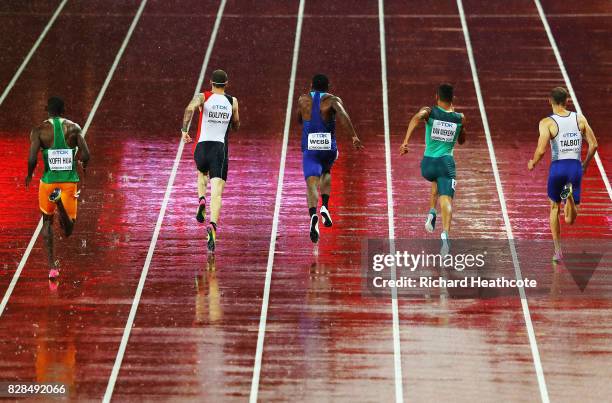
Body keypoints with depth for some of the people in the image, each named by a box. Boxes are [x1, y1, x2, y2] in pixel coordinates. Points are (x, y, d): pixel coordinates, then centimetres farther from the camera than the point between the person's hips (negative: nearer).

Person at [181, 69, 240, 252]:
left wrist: (184, 130, -14)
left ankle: (201, 200, 7)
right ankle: (213, 225, -30)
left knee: (202, 173, 34)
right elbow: (236, 126, 19)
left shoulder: (203, 97, 1)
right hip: (220, 149, -1)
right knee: (217, 193, -8)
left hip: (202, 147, 1)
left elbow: (190, 108, -20)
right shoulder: (232, 102, 7)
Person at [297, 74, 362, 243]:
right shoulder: (332, 100, 1)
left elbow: (299, 121, 27)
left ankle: (313, 214, -39)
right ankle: (325, 207, 11)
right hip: (329, 148, 0)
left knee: (312, 184, -10)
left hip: (309, 148, 0)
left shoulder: (303, 100, 10)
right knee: (326, 172, 31)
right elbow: (342, 114, -21)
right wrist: (354, 137, -26)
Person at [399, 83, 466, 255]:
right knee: (446, 201, -12)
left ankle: (432, 212, 16)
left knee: (437, 183, 36)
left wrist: (405, 141, -28)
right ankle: (445, 234, -36)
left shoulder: (429, 111, 2)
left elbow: (416, 118, -22)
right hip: (446, 163, -1)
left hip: (428, 163, 1)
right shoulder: (460, 118, 7)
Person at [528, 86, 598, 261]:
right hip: (575, 167, 2)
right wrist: (585, 165, 18)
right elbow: (593, 144, 3)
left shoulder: (547, 123, -7)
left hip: (557, 167, -2)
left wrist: (532, 164, 5)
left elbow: (541, 150, -16)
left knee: (555, 207, 22)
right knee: (570, 219, 5)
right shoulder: (580, 119, 5)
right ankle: (569, 194, -30)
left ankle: (558, 251, 19)